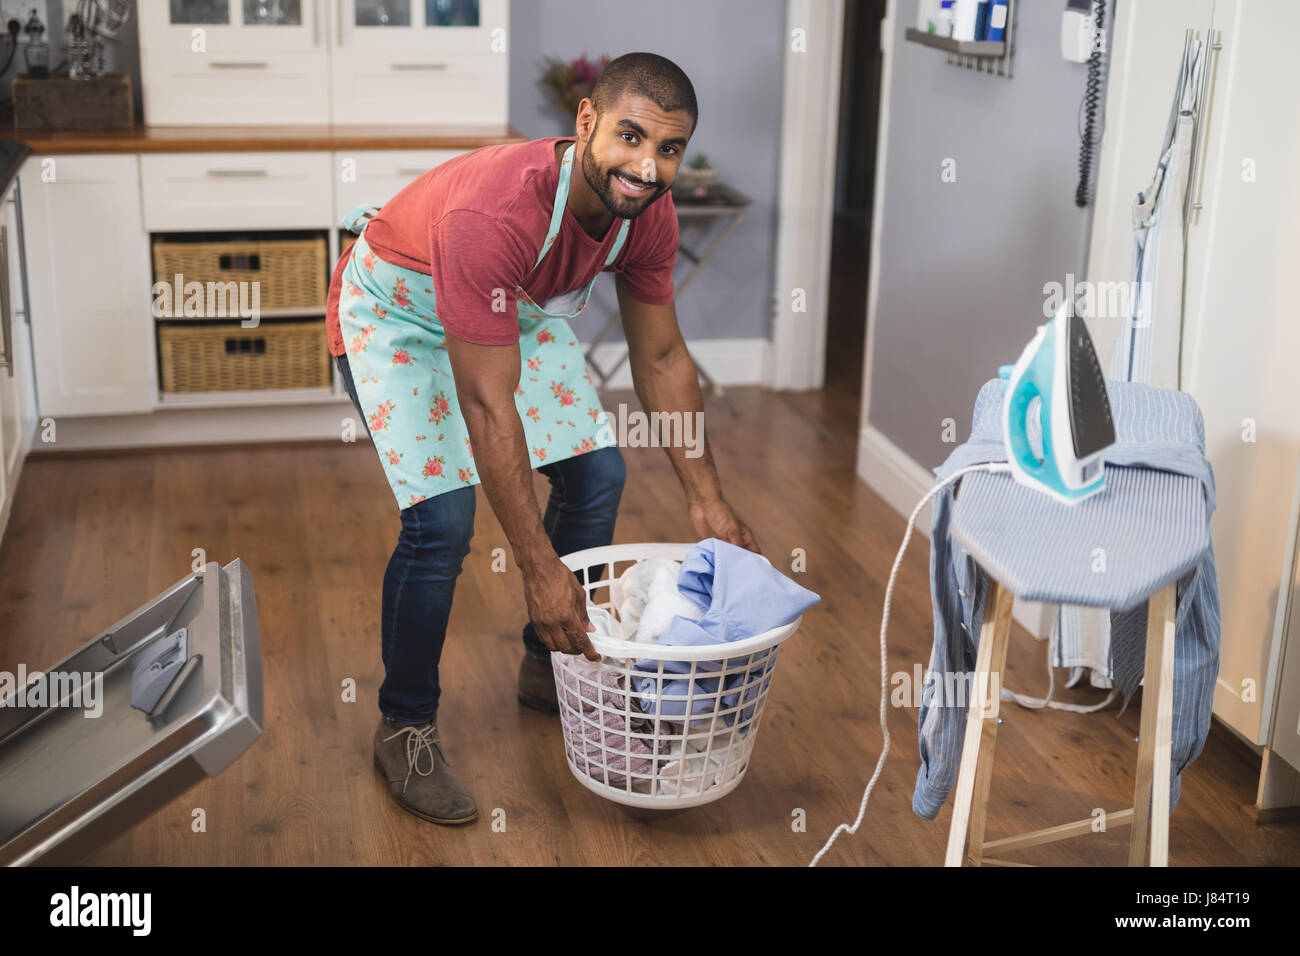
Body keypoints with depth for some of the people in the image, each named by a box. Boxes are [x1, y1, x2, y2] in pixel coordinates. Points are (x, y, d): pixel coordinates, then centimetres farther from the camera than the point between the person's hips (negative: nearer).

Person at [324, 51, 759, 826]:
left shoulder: (647, 211, -20)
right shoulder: (494, 212, -42)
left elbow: (662, 359, -5)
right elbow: (488, 408, -39)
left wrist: (709, 501, -4)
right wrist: (541, 569, -36)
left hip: (514, 306, 7)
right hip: (398, 308, -7)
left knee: (598, 473, 2)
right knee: (442, 519, -19)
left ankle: (551, 667, 24)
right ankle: (406, 728, 2)